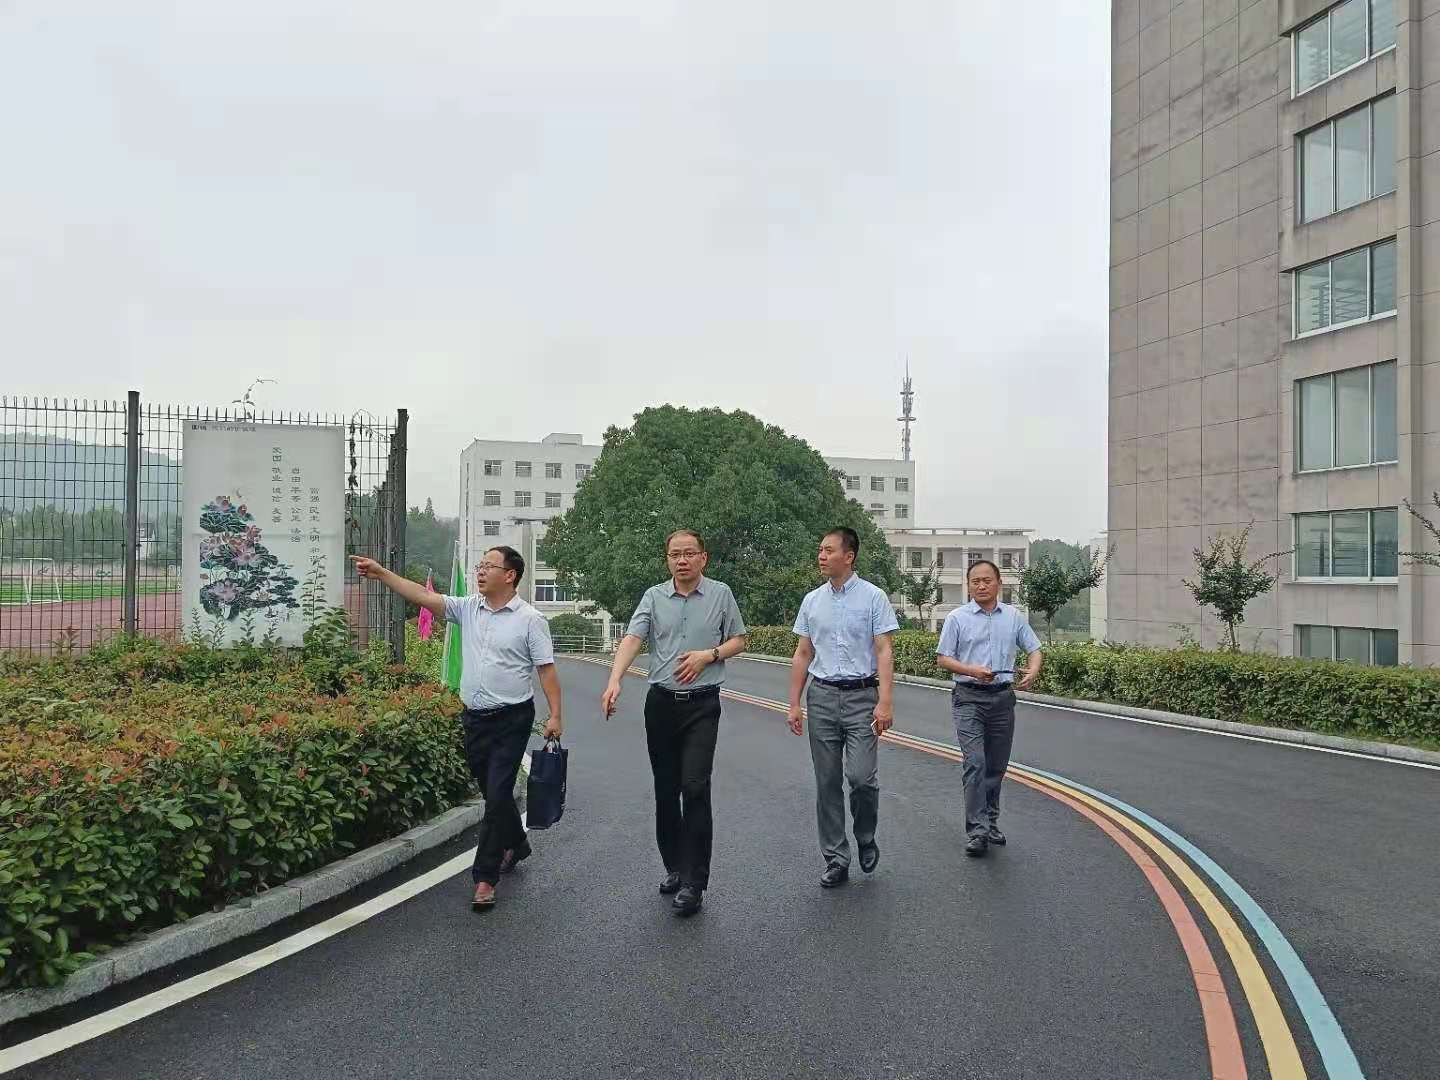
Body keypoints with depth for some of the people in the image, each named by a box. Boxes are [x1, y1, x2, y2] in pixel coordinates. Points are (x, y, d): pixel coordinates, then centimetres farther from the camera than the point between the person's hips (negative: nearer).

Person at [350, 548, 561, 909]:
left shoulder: (530, 619, -9)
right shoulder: (467, 608, 5)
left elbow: (546, 669, -9)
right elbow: (424, 597, -2)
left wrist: (555, 715, -14)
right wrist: (381, 573, -10)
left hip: (511, 720, -6)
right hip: (474, 717, 6)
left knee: (497, 795, -7)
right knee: (493, 792, 18)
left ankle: (485, 877, 2)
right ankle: (516, 845, 42)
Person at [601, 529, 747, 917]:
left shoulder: (720, 594, 2)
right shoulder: (654, 597, 3)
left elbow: (738, 640, 9)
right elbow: (632, 639, -10)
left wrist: (708, 655, -11)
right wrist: (614, 681, -26)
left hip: (702, 705, -2)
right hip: (661, 703, 3)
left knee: (695, 788, -10)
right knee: (665, 790, 11)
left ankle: (693, 883, -4)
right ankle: (674, 867, 27)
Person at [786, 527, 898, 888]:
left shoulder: (873, 597, -3)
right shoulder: (811, 601, 9)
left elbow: (884, 652, -8)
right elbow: (803, 655, 12)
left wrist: (885, 701, -17)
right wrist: (794, 704, 7)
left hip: (861, 697, -4)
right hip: (821, 697, 4)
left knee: (861, 776, -12)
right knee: (827, 782, 6)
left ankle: (866, 838, 17)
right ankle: (836, 860, 17)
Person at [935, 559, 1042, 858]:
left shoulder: (1013, 616, 8)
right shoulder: (957, 618, -1)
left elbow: (1034, 649, 11)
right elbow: (943, 658, -2)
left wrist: (1033, 671, -11)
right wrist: (972, 670, -19)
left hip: (1002, 698, 4)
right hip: (969, 698, -4)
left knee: (997, 765, 11)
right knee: (975, 762, -13)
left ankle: (990, 822, 25)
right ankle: (977, 830, -12)